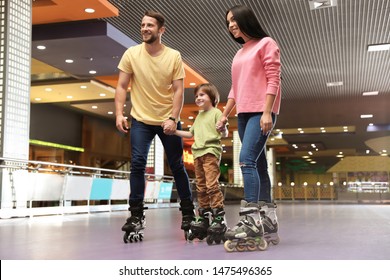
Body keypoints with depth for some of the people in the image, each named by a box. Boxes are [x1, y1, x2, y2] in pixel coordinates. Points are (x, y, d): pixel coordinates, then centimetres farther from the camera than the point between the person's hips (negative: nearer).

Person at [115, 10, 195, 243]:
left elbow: (178, 90, -7)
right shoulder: (131, 54, -3)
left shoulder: (174, 56, -5)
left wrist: (173, 118, -17)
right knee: (137, 164, -11)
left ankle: (188, 213, 23)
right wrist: (119, 114, -11)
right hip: (141, 120, 0)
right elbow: (122, 87, 0)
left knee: (177, 166, 8)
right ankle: (136, 216, -1)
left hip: (168, 121, 0)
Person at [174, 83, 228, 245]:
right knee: (201, 188, 9)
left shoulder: (216, 113, 0)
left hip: (211, 151, -8)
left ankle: (219, 220, -16)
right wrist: (174, 131, 22)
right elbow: (191, 134, 29)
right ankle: (203, 220, 16)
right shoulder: (199, 116, 23)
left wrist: (223, 130, -29)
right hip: (198, 153, 8)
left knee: (212, 185, -17)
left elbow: (224, 134, -7)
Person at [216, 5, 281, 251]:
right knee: (256, 165, 1)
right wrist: (224, 114, 19)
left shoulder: (266, 44, 3)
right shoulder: (239, 54, 24)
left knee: (247, 160, -22)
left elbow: (273, 80, -8)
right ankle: (266, 219, 1)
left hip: (261, 112, -8)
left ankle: (251, 221, -28)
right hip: (244, 114, 8)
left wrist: (267, 112, -18)